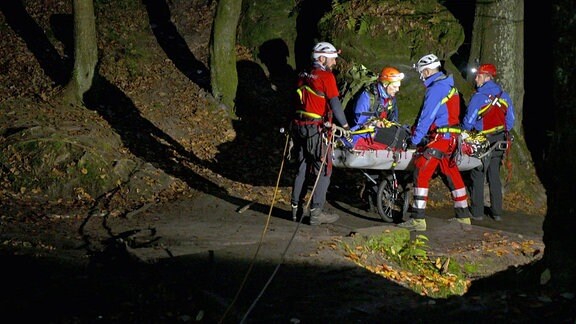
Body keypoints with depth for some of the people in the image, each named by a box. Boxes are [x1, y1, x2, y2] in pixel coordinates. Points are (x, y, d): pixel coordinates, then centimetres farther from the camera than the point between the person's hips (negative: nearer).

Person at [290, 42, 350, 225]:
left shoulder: (304, 77, 13)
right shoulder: (326, 76, -10)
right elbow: (335, 103, -11)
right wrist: (345, 125, -1)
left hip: (299, 126, 8)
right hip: (316, 128, -8)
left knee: (302, 168, 15)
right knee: (323, 170, -1)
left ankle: (297, 209, 18)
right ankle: (316, 213, -4)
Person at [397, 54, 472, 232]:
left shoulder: (435, 89, -14)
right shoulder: (449, 86, 17)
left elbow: (426, 117, -16)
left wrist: (415, 139, -10)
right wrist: (415, 129, 21)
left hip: (439, 138, -10)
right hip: (451, 138, 10)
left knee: (421, 175, -9)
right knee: (453, 176, 15)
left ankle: (418, 219, -13)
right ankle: (464, 218, 21)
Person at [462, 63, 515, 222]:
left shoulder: (478, 97, -15)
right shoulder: (504, 96, 5)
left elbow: (469, 122, -12)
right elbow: (510, 121, 10)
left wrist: (465, 132, 9)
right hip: (500, 142, 6)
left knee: (477, 176, 3)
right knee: (495, 176, 13)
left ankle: (477, 212, 4)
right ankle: (497, 212, 15)